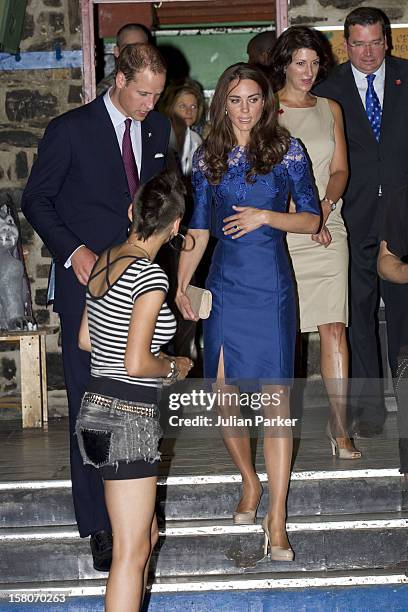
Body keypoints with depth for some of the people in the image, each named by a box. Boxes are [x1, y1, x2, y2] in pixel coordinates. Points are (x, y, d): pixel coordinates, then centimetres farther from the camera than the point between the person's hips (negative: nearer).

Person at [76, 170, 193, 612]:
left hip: (98, 407, 9)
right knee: (132, 550, -3)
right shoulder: (150, 277, -17)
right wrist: (173, 368, -2)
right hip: (128, 417, -9)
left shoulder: (103, 262, 8)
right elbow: (136, 363, -21)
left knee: (146, 534, 20)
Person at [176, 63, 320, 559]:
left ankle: (276, 519, -5)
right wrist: (180, 287, 5)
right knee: (224, 396, 3)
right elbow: (198, 229, 12)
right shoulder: (207, 157, 8)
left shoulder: (286, 149, 1)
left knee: (276, 398, -8)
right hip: (223, 285, 3)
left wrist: (264, 216, -12)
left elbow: (311, 219, 3)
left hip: (270, 284, -3)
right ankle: (250, 482, 29)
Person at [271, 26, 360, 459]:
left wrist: (326, 204, -10)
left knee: (333, 326, -6)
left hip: (327, 229, 2)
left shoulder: (329, 109, 15)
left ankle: (339, 425, -6)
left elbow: (339, 168, 10)